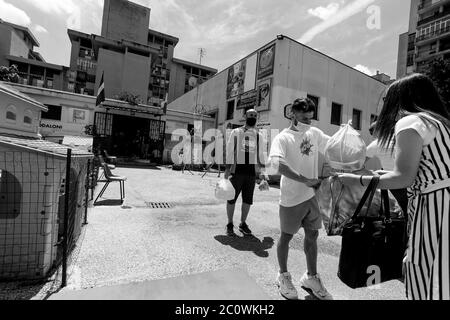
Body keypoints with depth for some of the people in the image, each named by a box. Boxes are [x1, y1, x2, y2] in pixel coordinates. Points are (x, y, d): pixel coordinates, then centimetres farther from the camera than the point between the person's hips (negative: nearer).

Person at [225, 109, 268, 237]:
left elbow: (260, 155, 17)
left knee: (248, 199, 9)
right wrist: (227, 169, -8)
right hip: (237, 170, -3)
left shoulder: (259, 136, 12)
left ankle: (243, 224, 26)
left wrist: (261, 172, 11)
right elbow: (230, 151, -1)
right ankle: (230, 224, 19)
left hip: (252, 171, 3)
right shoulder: (236, 132, 3)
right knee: (232, 198, 3)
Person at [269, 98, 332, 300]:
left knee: (312, 235, 16)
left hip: (312, 195, 6)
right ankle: (283, 276, 33)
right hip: (291, 198, -6)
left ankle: (311, 278, 36)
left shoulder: (315, 133, 6)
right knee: (286, 236, 10)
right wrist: (306, 181, -30)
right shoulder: (282, 138, -12)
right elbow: (277, 164, -29)